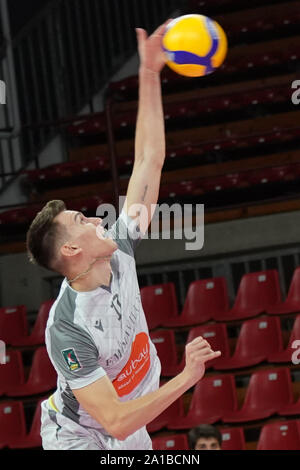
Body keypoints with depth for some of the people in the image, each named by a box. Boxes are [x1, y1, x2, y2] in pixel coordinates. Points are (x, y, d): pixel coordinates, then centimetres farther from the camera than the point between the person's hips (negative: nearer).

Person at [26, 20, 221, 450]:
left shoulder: (119, 254, -13)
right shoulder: (67, 330, -32)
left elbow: (150, 160, -9)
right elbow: (116, 422, -33)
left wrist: (149, 75, -14)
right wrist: (187, 377, -33)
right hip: (79, 435, -7)